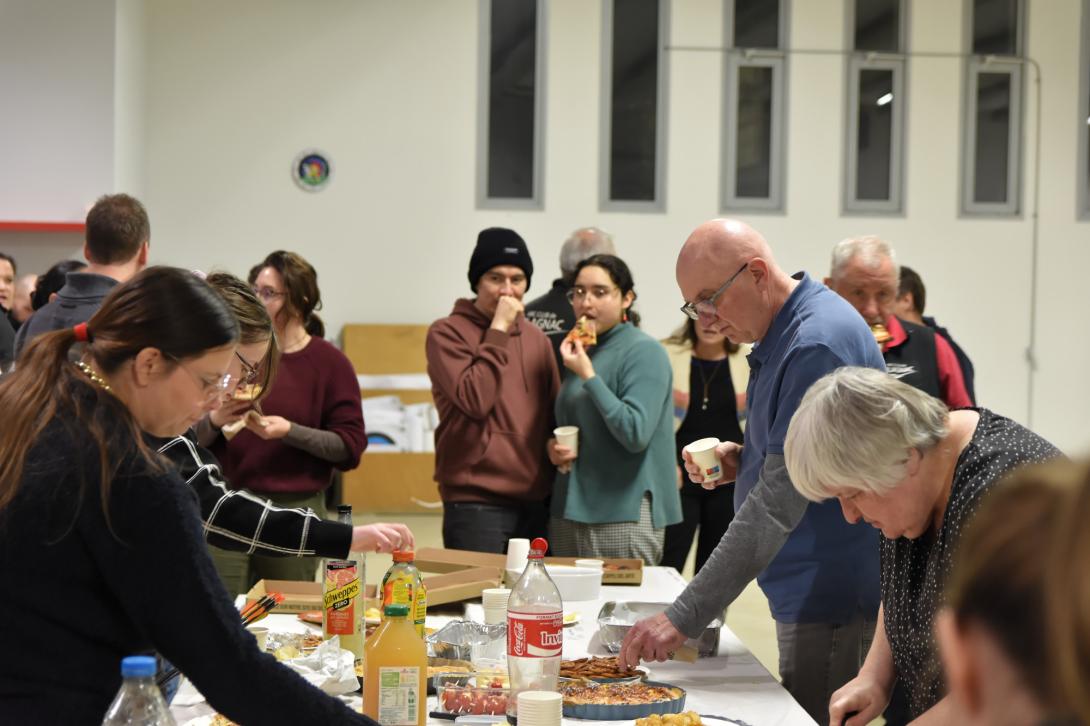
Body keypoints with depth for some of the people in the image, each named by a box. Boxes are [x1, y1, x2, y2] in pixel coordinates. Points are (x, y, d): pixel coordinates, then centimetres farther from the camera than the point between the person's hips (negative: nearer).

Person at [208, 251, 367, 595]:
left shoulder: (328, 363, -1)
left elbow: (352, 447, -7)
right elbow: (194, 440, 10)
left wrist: (290, 431, -17)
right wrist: (214, 421, -11)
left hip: (296, 511, -1)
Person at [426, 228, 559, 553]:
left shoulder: (536, 338, 13)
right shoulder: (447, 332, -4)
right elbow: (474, 400, -18)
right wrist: (498, 330, -15)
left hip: (536, 502, 6)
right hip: (475, 503, -6)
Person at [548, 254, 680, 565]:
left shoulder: (644, 352, -9)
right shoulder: (581, 351, 14)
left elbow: (635, 434, -20)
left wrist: (588, 375, -18)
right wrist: (556, 449, 3)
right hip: (570, 510, 7)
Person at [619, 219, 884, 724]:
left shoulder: (819, 343, -22)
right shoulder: (779, 335, 10)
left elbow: (779, 503, -27)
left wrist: (684, 619, -27)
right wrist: (742, 461, 1)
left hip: (830, 599, -10)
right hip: (802, 593, 10)